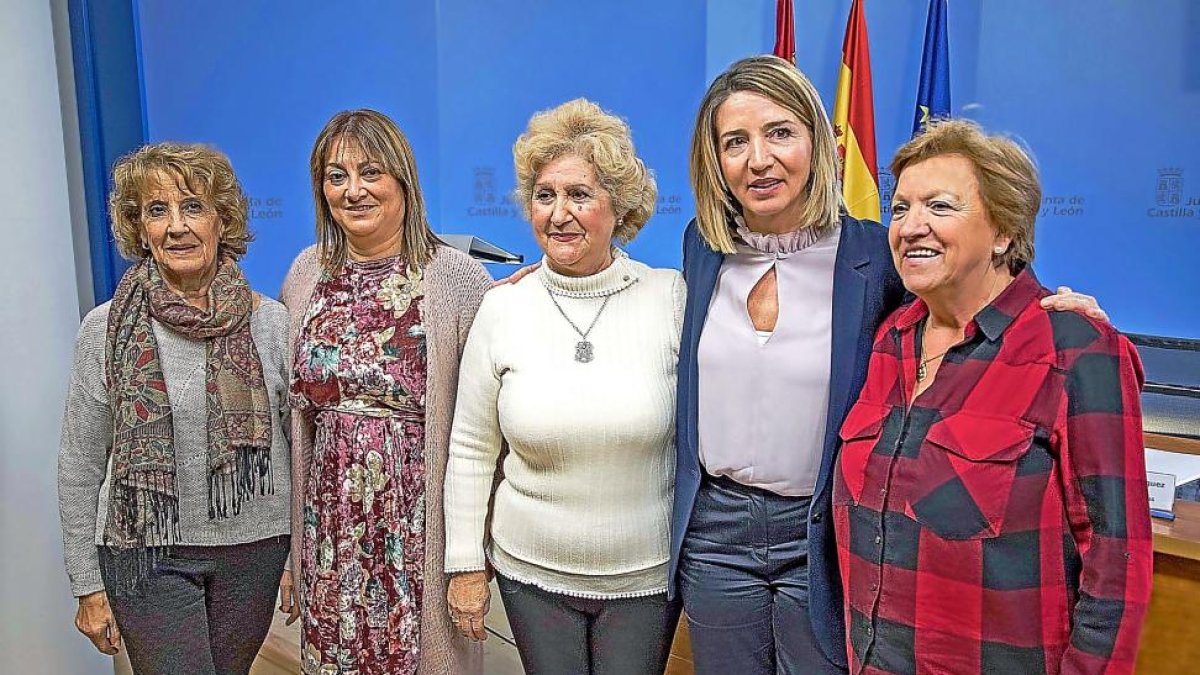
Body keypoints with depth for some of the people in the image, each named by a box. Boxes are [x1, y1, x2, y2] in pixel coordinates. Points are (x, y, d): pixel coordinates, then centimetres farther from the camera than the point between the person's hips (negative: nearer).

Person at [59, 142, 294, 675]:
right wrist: (87, 586, 2)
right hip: (146, 552, -1)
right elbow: (80, 466, 1)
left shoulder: (270, 322, -4)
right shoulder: (105, 329, -6)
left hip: (254, 550, 2)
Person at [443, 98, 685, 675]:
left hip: (647, 578, -1)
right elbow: (471, 451, 2)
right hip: (532, 574, 1)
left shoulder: (671, 298, -8)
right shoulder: (502, 308, -4)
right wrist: (466, 565, 4)